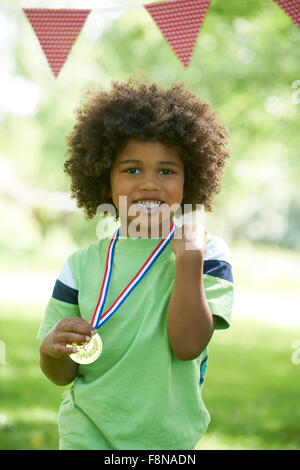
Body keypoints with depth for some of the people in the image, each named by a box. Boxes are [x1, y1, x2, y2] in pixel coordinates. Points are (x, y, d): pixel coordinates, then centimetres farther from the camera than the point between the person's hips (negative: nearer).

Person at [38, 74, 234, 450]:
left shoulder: (208, 254, -7)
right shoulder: (82, 266, -4)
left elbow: (188, 345, -19)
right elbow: (61, 375, 0)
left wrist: (189, 259, -25)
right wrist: (52, 347, -21)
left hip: (171, 438, 0)